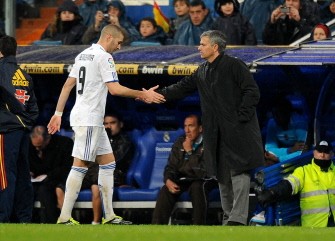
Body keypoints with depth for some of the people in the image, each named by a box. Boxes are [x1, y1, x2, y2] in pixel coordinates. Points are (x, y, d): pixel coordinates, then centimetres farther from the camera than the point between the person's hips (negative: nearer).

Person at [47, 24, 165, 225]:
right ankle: (65, 217, -11)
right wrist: (143, 95, -12)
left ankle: (109, 216, 12)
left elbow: (68, 85, 16)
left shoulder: (83, 55, 15)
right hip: (88, 120, -10)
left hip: (93, 121, 10)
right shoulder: (104, 57, -12)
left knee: (108, 162, 12)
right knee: (80, 165, -9)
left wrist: (58, 113, 18)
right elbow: (114, 88, -19)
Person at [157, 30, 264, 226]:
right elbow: (182, 88, 19)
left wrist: (241, 118, -15)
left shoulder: (234, 66, -7)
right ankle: (228, 217, 18)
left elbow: (252, 92, -10)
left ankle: (238, 218, -15)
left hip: (238, 131, -8)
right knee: (222, 175, 10)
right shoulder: (202, 72, 16)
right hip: (216, 134, 8)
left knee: (239, 172, -11)